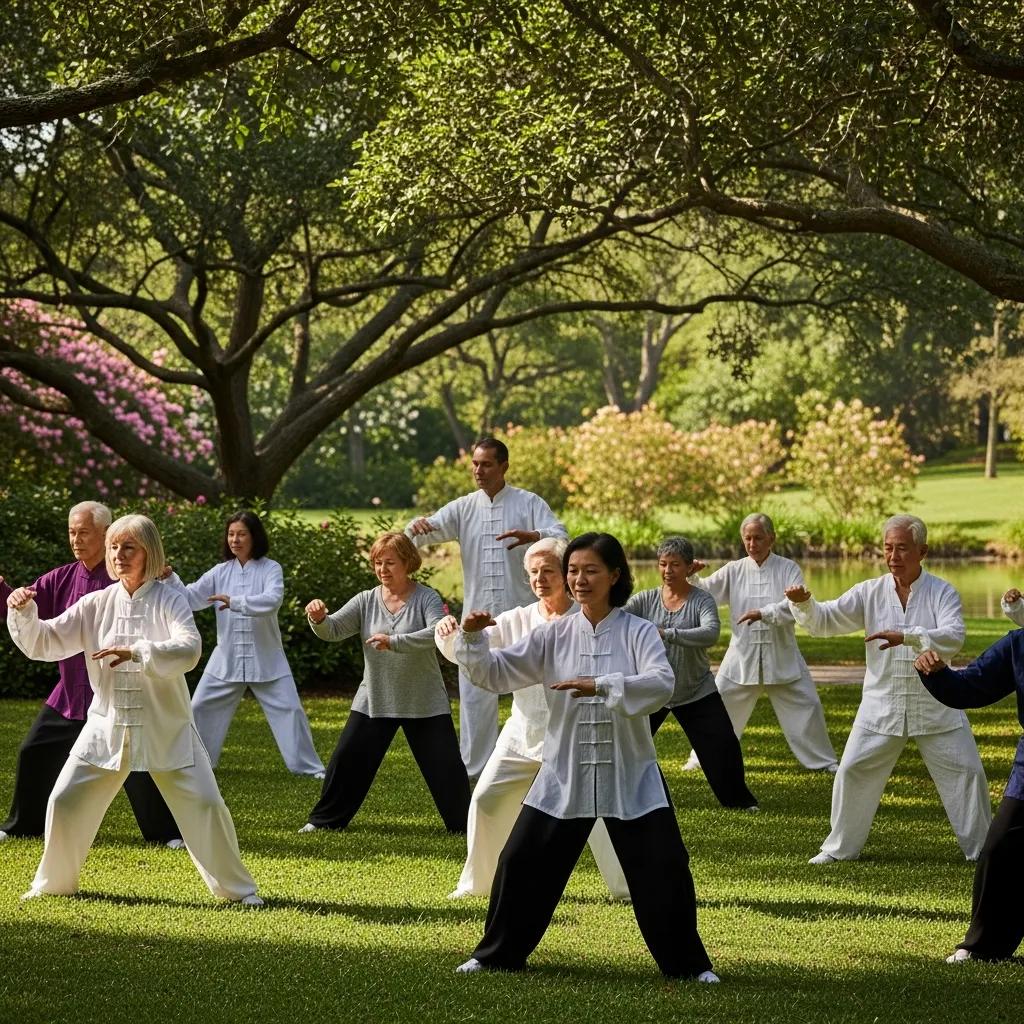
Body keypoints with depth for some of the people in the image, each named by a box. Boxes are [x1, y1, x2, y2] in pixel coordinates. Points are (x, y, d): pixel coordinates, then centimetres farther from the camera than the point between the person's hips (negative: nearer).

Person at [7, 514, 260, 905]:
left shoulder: (169, 601, -9)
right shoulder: (96, 604, 1)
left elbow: (189, 650, -25)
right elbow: (43, 644, 1)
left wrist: (137, 652, -37)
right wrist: (24, 612, -18)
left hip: (165, 728, -3)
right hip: (107, 725, 3)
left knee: (204, 805, -5)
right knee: (65, 803, 2)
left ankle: (237, 888, 13)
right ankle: (53, 883, 24)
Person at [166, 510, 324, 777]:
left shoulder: (270, 569, -8)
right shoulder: (221, 572, 2)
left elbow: (272, 600, -27)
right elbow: (190, 598, -4)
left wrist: (235, 602, -37)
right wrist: (170, 578, -21)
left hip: (266, 661, -3)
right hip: (226, 659, 3)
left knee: (289, 710, -3)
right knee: (200, 708, 7)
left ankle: (310, 766, 9)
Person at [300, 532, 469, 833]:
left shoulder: (426, 598, -10)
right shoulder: (366, 601, 0)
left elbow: (439, 633, -26)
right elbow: (333, 630, -7)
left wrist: (394, 641, -37)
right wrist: (318, 618, -31)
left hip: (425, 703, -3)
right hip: (374, 701, 3)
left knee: (445, 764, -1)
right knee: (346, 760, 3)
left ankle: (465, 825, 15)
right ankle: (325, 819, 20)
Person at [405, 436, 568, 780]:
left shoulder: (528, 503, -1)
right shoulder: (464, 508, 8)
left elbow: (561, 536, -13)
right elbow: (433, 529, -3)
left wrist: (531, 536, -35)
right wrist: (417, 526, -29)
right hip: (478, 616, 3)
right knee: (475, 692, 5)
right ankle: (475, 767, 14)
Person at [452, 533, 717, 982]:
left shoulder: (639, 633, -6)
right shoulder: (554, 635, 1)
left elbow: (662, 684, -23)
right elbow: (496, 674, -2)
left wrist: (601, 685, -35)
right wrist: (472, 638, -20)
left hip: (630, 777, -2)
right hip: (564, 776, 2)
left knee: (663, 870, -3)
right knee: (521, 863, 4)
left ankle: (689, 963, 15)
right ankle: (496, 955, 22)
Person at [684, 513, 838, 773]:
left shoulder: (788, 569, -3)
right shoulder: (734, 570, 3)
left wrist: (764, 613, -29)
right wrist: (690, 576, -23)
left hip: (781, 657, -1)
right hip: (742, 656, 1)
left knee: (806, 706, 2)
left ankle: (824, 761, 18)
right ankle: (701, 758, 20)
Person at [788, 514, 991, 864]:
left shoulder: (941, 593, -7)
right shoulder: (870, 592, -1)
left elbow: (953, 637, -23)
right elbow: (825, 621, -6)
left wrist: (906, 636, -37)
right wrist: (803, 602, -28)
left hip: (934, 705, -2)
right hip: (882, 705, 2)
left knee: (965, 772, 2)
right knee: (853, 771, 1)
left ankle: (982, 849, 18)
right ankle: (841, 848, 17)